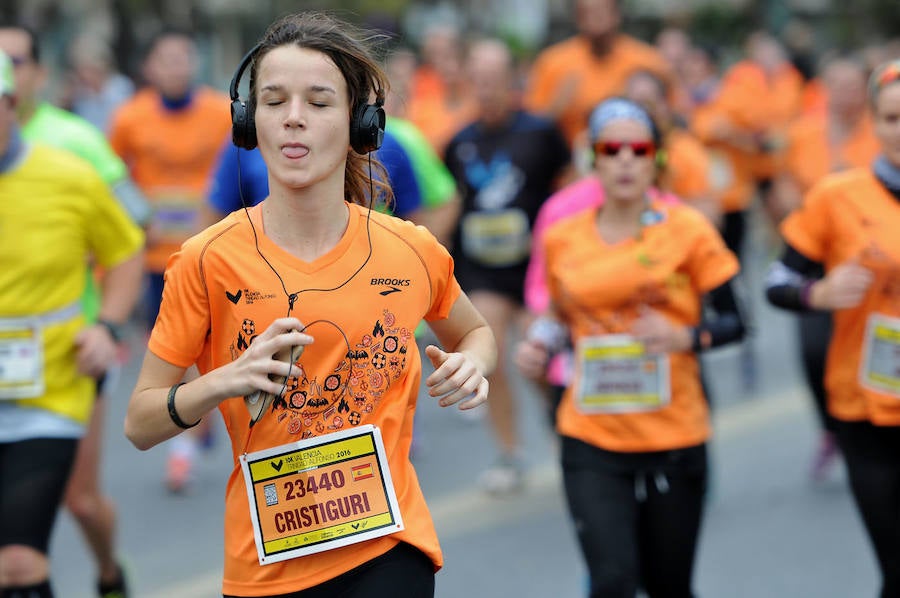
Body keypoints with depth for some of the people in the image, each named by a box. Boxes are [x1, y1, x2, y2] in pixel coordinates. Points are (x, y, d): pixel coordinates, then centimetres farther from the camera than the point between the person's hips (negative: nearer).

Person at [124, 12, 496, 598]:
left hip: (389, 549, 0)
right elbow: (140, 424, -1)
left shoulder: (412, 251, -1)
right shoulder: (209, 260, -6)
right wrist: (224, 381, -19)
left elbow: (474, 331, 21)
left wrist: (471, 366, -1)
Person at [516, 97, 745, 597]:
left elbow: (732, 322, -2)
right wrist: (539, 345, -1)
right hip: (591, 442, 1)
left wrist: (684, 337, -21)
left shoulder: (688, 231, -4)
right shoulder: (562, 241, 3)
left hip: (674, 441, -1)